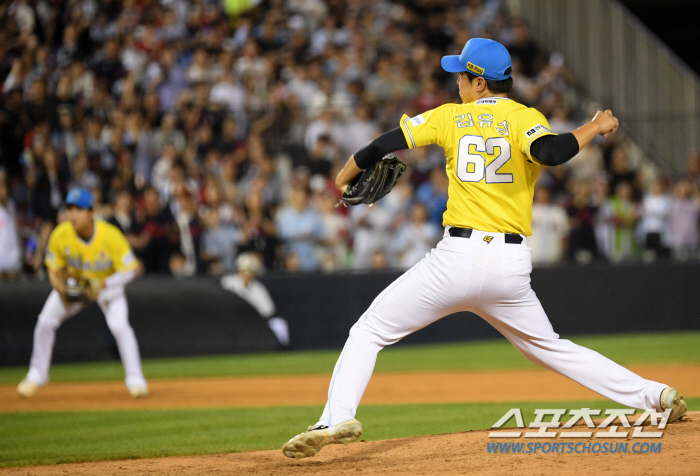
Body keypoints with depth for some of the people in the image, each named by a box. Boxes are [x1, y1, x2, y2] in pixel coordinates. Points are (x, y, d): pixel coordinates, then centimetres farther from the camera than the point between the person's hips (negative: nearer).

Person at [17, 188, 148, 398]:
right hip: (73, 281, 3)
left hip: (108, 282, -3)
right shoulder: (60, 235, -25)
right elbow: (54, 269, -9)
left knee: (119, 325, -23)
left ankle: (135, 379, -9)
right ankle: (37, 375, 16)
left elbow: (129, 270, -24)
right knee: (45, 322, -5)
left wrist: (102, 285, -36)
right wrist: (62, 291, -27)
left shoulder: (110, 236, -33)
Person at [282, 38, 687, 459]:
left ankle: (337, 419, -15)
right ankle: (656, 396, 16)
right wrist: (594, 127, -4)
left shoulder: (449, 117, 6)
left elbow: (381, 146, 6)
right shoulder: (527, 119, 3)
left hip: (458, 258, -3)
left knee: (369, 332, 6)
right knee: (551, 348, 21)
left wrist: (345, 179, 23)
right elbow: (549, 153, -19)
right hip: (511, 267, 3)